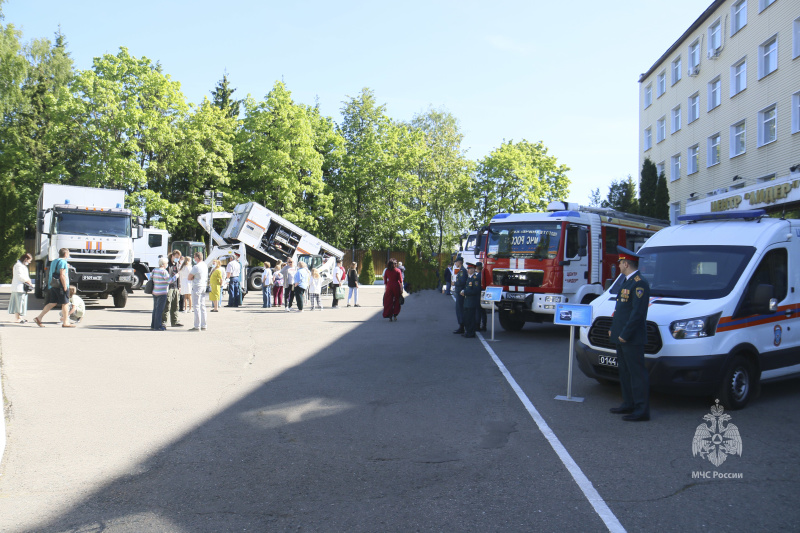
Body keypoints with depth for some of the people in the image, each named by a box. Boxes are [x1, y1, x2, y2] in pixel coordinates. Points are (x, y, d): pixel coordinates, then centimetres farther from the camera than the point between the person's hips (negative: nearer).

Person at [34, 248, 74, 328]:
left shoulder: (54, 262, 18)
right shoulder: (63, 262, -11)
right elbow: (62, 275, -17)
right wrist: (65, 287, -17)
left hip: (53, 286, 9)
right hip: (60, 286, -9)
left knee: (52, 303, 12)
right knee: (65, 303, -1)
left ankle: (39, 318, 7)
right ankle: (65, 322, 2)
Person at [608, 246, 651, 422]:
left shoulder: (639, 284, -16)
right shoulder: (627, 282, 16)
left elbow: (638, 312, -21)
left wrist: (625, 334, -21)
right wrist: (613, 329, 18)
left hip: (632, 339, -10)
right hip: (622, 337, 10)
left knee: (637, 373, -5)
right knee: (625, 372, 16)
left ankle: (642, 411, 0)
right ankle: (629, 404, 26)